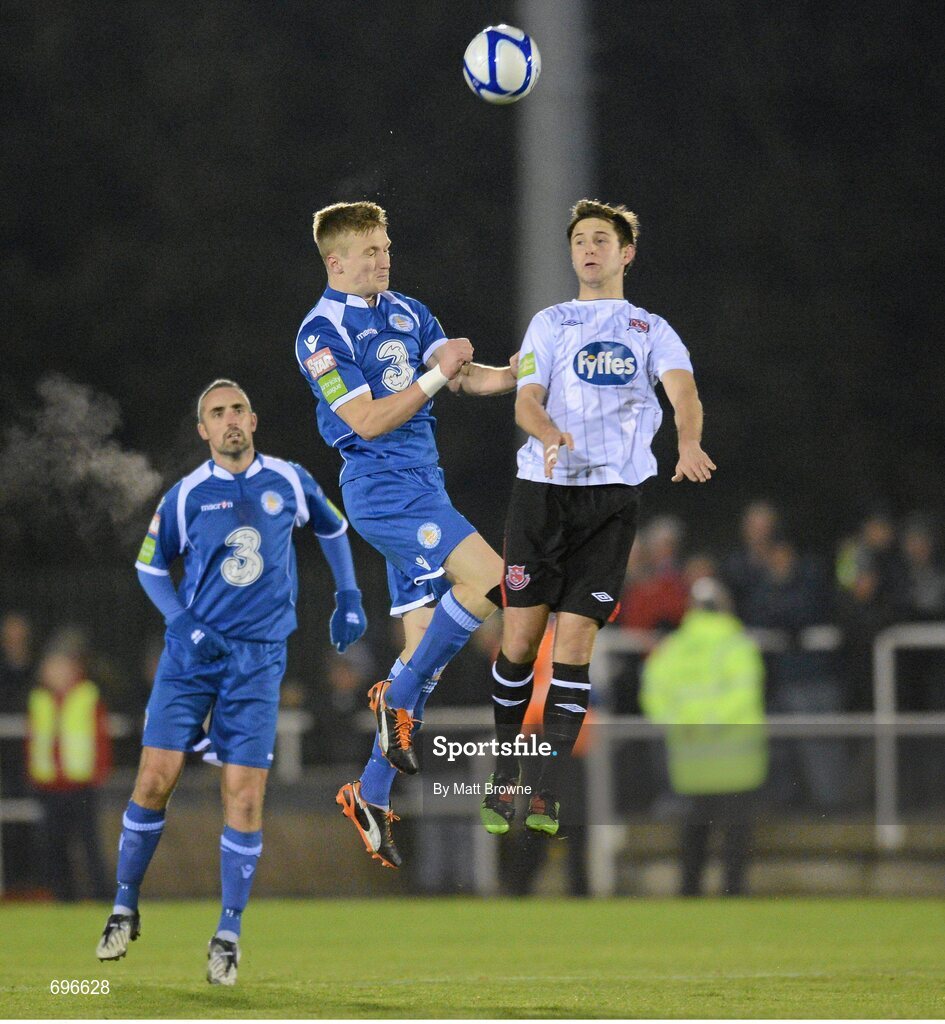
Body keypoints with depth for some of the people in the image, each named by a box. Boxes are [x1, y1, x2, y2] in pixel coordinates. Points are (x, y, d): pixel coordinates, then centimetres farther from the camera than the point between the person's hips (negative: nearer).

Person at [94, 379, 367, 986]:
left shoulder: (289, 482, 3)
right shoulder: (187, 496, 0)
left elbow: (333, 528, 21)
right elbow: (151, 567, 11)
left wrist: (349, 599, 15)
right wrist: (182, 623, -3)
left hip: (258, 660, 0)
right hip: (193, 652, 0)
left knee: (244, 794, -6)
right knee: (156, 777, -8)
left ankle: (230, 934, 3)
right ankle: (125, 908, 9)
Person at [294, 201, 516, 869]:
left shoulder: (407, 312, 15)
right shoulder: (322, 333, -8)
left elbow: (469, 377, 9)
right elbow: (368, 420, -15)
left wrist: (526, 372, -9)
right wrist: (436, 376, -14)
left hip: (422, 486, 8)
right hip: (381, 489, -8)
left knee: (428, 639, 4)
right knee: (487, 577, -22)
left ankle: (372, 796, 9)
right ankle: (399, 695, -6)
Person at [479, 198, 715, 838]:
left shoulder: (651, 329, 13)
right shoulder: (550, 323, 15)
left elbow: (683, 389, -6)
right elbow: (526, 399, 2)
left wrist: (689, 443, -29)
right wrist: (550, 434, -23)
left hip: (613, 496, -1)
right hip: (543, 490, 1)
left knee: (576, 639, -7)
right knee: (521, 636, -3)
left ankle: (548, 797, -5)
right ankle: (504, 778, 13)